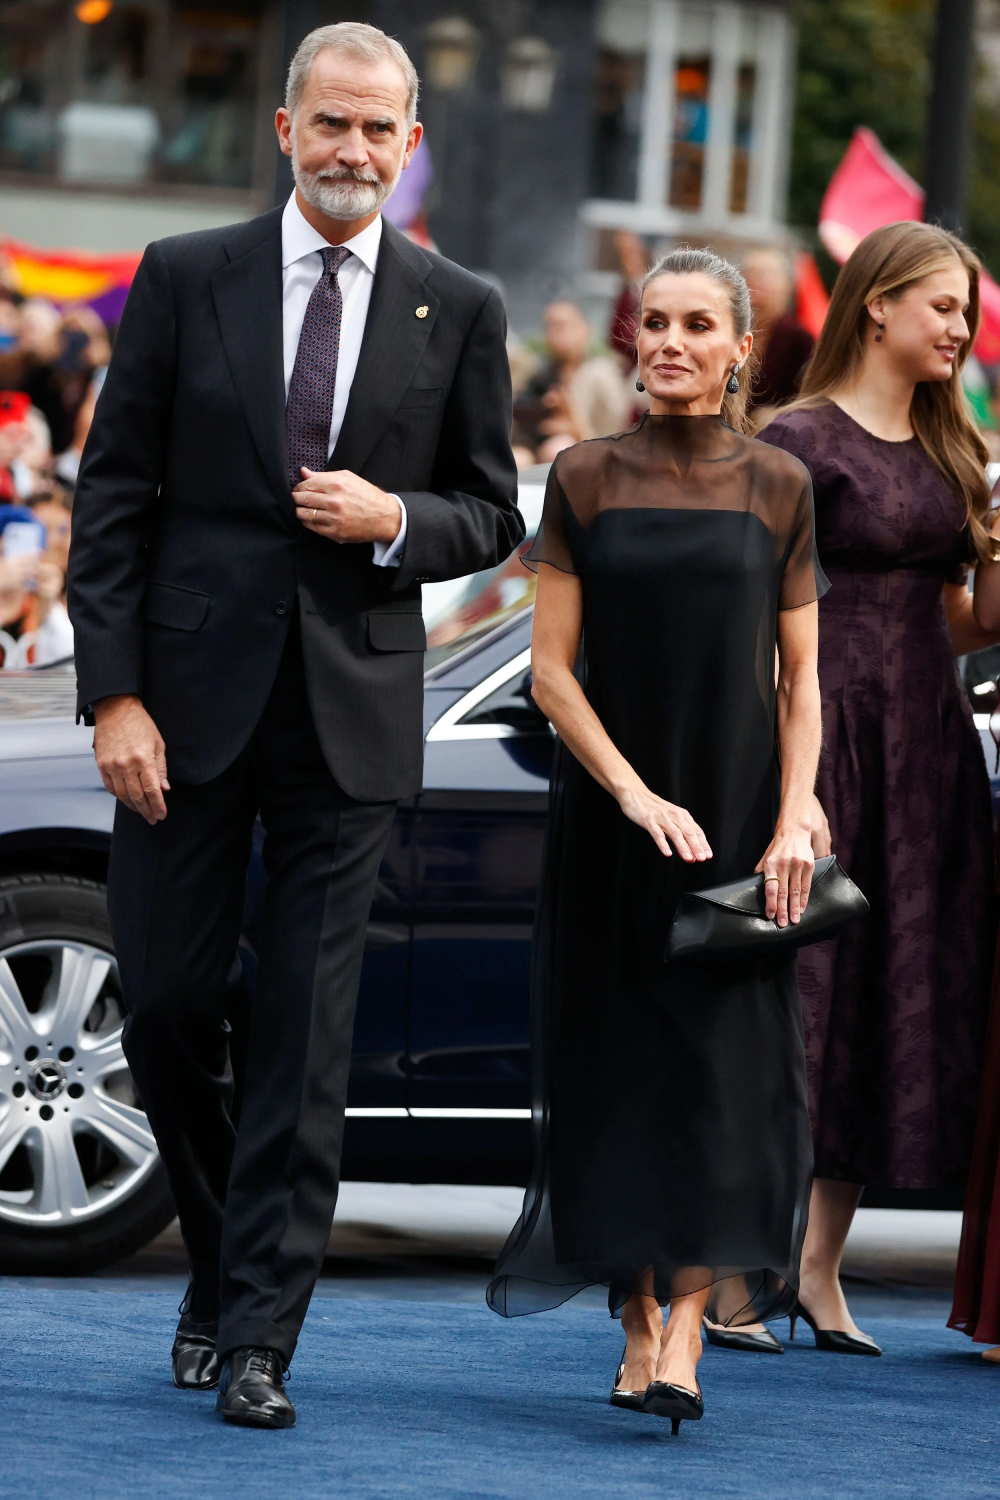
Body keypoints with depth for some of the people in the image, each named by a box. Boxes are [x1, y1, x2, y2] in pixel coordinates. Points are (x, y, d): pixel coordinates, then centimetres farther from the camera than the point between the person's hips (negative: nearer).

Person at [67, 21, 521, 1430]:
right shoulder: (185, 278, 2)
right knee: (165, 1004, 3)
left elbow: (493, 515, 10)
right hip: (191, 695, 0)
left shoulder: (460, 312, 5)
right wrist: (114, 694, -7)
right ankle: (221, 1262, 27)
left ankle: (258, 1338, 2)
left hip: (352, 710, 0)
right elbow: (113, 495, 1)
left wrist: (397, 518, -12)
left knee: (307, 1033, -2)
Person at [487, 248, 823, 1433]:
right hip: (611, 813, 0)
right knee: (618, 1057, 2)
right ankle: (636, 1320, 12)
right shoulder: (586, 480, 2)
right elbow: (550, 671, -1)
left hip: (734, 811, 0)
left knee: (719, 1055, -8)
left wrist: (794, 818, -8)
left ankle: (684, 1343, -14)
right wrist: (636, 794, -12)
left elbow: (801, 678, 5)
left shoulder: (778, 489, 4)